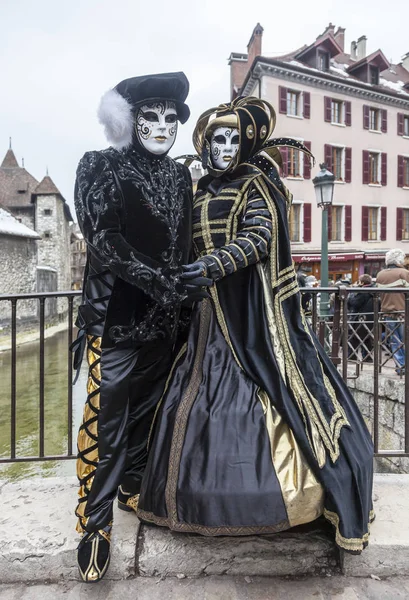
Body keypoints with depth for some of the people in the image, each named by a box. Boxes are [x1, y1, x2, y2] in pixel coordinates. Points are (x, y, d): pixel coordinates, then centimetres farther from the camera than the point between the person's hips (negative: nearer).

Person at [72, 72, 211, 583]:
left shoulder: (180, 177, 13)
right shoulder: (100, 167, -1)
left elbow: (182, 247, 14)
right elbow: (103, 239, -13)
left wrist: (181, 298, 6)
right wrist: (161, 282, -20)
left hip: (162, 320, 5)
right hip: (115, 317, -4)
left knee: (146, 412, 15)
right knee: (106, 420, -3)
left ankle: (133, 488, 36)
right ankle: (94, 524, 14)